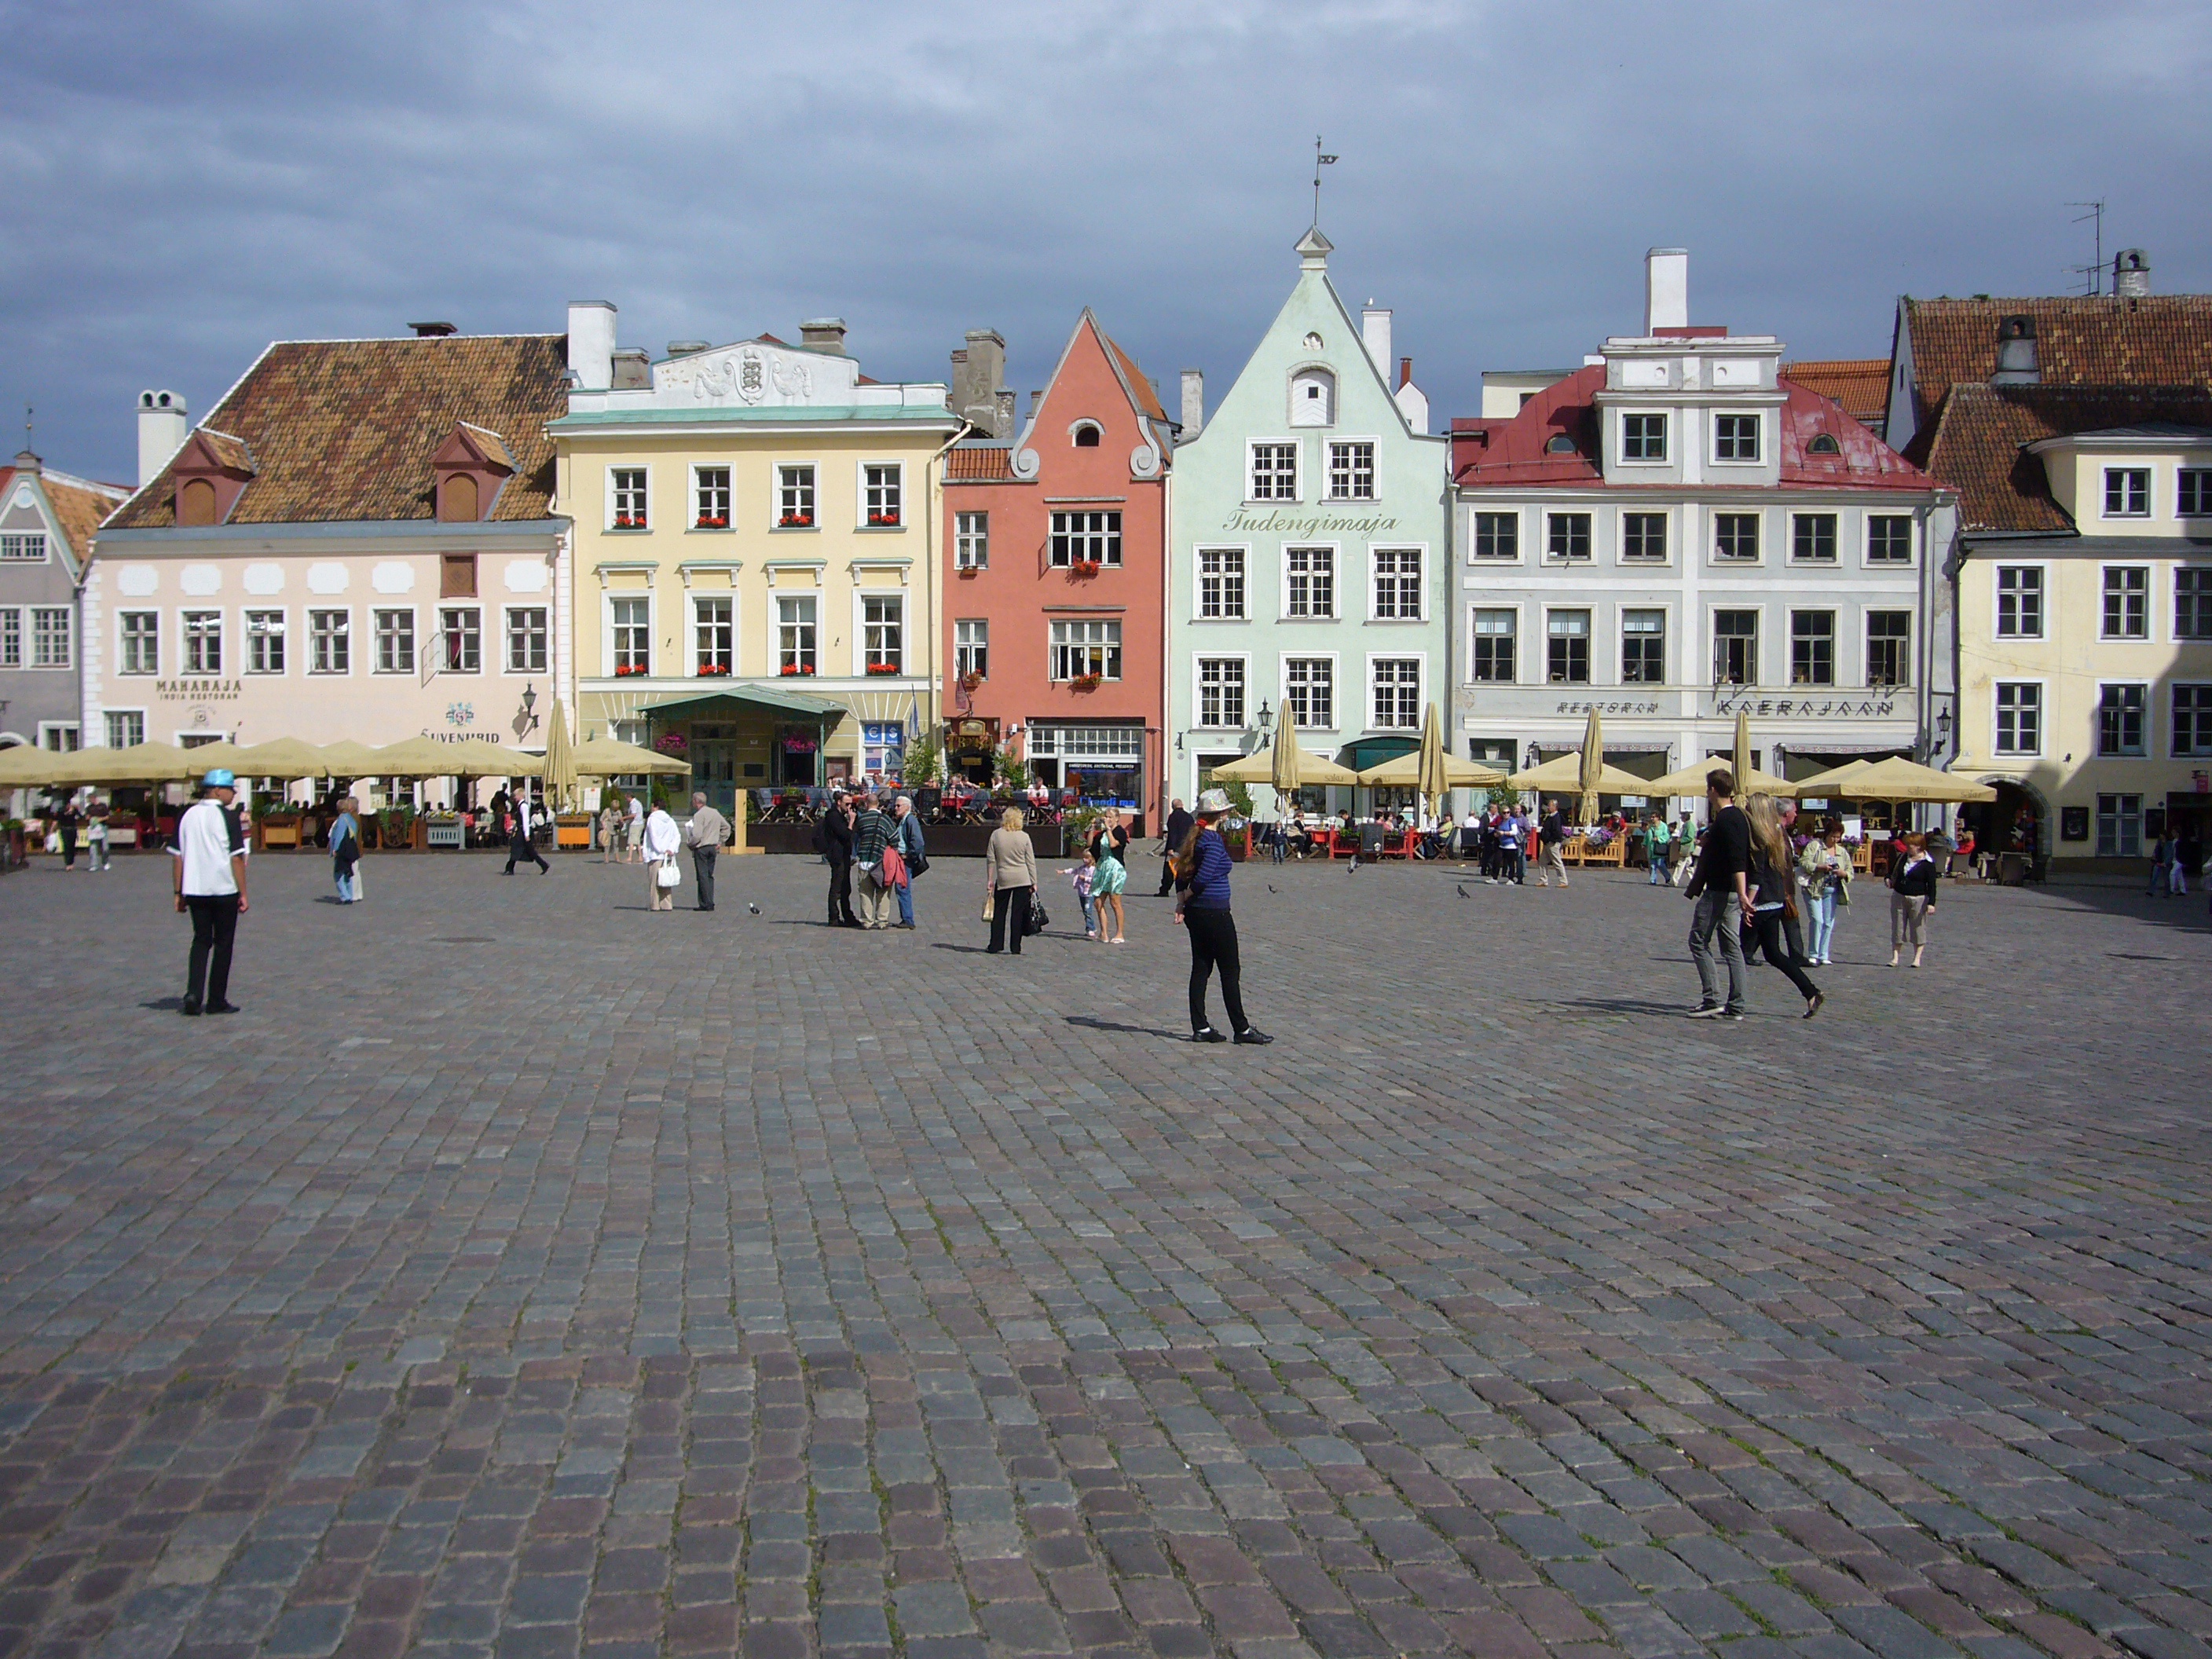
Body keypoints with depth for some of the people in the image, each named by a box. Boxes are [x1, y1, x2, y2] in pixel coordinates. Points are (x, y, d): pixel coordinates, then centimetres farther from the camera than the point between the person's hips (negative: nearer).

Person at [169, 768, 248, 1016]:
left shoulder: (186, 815, 5)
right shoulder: (228, 816, -10)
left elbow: (177, 856, 6)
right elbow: (237, 858, -12)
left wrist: (179, 893, 12)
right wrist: (243, 893, -6)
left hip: (194, 890, 4)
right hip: (224, 891, -4)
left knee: (201, 940, 15)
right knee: (222, 944, 8)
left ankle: (193, 994, -2)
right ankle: (217, 1001, 11)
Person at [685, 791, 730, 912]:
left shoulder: (699, 815, -14)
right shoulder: (715, 813, 10)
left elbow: (697, 836, -22)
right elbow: (726, 827, 18)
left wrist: (689, 843, -5)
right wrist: (720, 842, 18)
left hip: (701, 849, -7)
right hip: (713, 848, 7)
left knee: (702, 876, -4)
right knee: (709, 876, 13)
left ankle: (706, 904, -6)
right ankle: (709, 902, 12)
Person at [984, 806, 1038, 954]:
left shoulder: (996, 835, -1)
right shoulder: (1024, 837, -3)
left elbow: (990, 860, 1)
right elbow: (1031, 862, -1)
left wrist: (989, 880, 9)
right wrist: (1034, 883, 4)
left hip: (1003, 879, 1)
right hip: (1022, 879, -1)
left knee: (999, 912, 10)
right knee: (1018, 913, 4)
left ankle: (995, 946, 11)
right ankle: (1016, 947, 6)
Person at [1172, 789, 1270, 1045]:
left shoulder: (1194, 836, 10)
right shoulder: (1213, 840, -16)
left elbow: (1182, 873, 9)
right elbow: (1204, 877, -22)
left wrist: (1181, 901, 2)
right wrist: (1186, 897, -6)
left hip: (1195, 913, 9)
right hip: (1215, 913, -9)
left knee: (1201, 969, 10)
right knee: (1230, 970, -1)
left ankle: (1200, 1028, 12)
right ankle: (1242, 1029, 5)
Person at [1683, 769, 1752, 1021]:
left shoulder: (1725, 819, -15)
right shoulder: (1739, 816, 15)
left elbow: (1737, 860, -25)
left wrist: (1742, 894, -31)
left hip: (1718, 892, -10)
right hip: (1732, 892, 10)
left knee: (1699, 941, -3)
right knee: (1731, 947, 8)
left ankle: (1712, 1000, -7)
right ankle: (1735, 1007, 7)